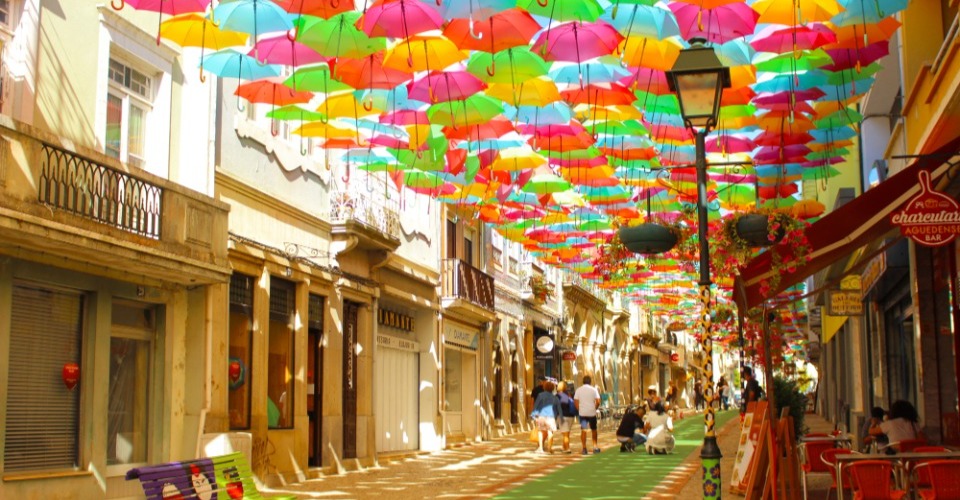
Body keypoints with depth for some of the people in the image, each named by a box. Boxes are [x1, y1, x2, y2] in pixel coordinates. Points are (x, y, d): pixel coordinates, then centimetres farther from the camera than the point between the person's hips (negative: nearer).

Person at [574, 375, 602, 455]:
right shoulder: (593, 389, -2)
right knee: (593, 429, 14)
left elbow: (575, 401, -3)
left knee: (583, 430, 2)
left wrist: (579, 409, 7)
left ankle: (584, 448, -3)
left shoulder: (578, 390, 1)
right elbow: (598, 401, -7)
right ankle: (595, 447, 16)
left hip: (582, 413, 0)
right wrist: (595, 408, 8)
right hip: (592, 412, 0)